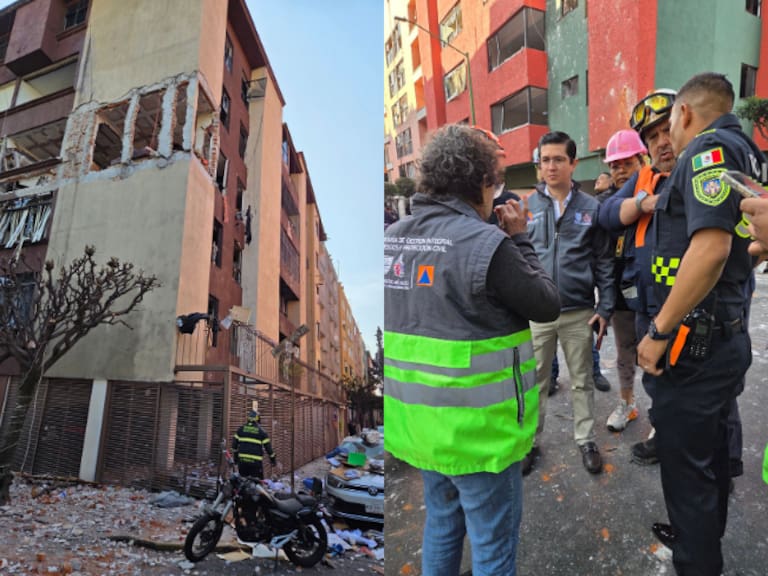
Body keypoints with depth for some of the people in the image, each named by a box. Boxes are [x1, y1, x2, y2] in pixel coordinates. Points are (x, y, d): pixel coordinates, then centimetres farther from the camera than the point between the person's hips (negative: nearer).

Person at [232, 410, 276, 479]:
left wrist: (236, 456, 23)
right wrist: (273, 459, 12)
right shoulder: (261, 431, -2)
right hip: (255, 462, -3)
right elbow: (268, 446, 0)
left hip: (242, 460, 4)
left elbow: (234, 444, 11)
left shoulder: (241, 429, 8)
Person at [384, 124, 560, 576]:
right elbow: (548, 306, -9)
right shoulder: (487, 242, -21)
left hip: (421, 418, 7)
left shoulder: (393, 238, -1)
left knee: (441, 523, 27)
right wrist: (520, 240, 0)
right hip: (477, 424, -7)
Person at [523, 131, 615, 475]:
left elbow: (604, 261, 3)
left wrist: (605, 307, -2)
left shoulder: (591, 208, 2)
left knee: (582, 381, 14)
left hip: (579, 312, 0)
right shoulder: (526, 207, 2)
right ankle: (530, 441, 26)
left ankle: (586, 440, 31)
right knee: (534, 382, 11)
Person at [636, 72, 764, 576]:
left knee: (685, 463, 3)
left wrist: (659, 332, -22)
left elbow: (711, 247, -28)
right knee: (710, 449, 23)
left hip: (698, 340, -10)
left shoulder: (709, 148, -15)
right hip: (728, 335, 10)